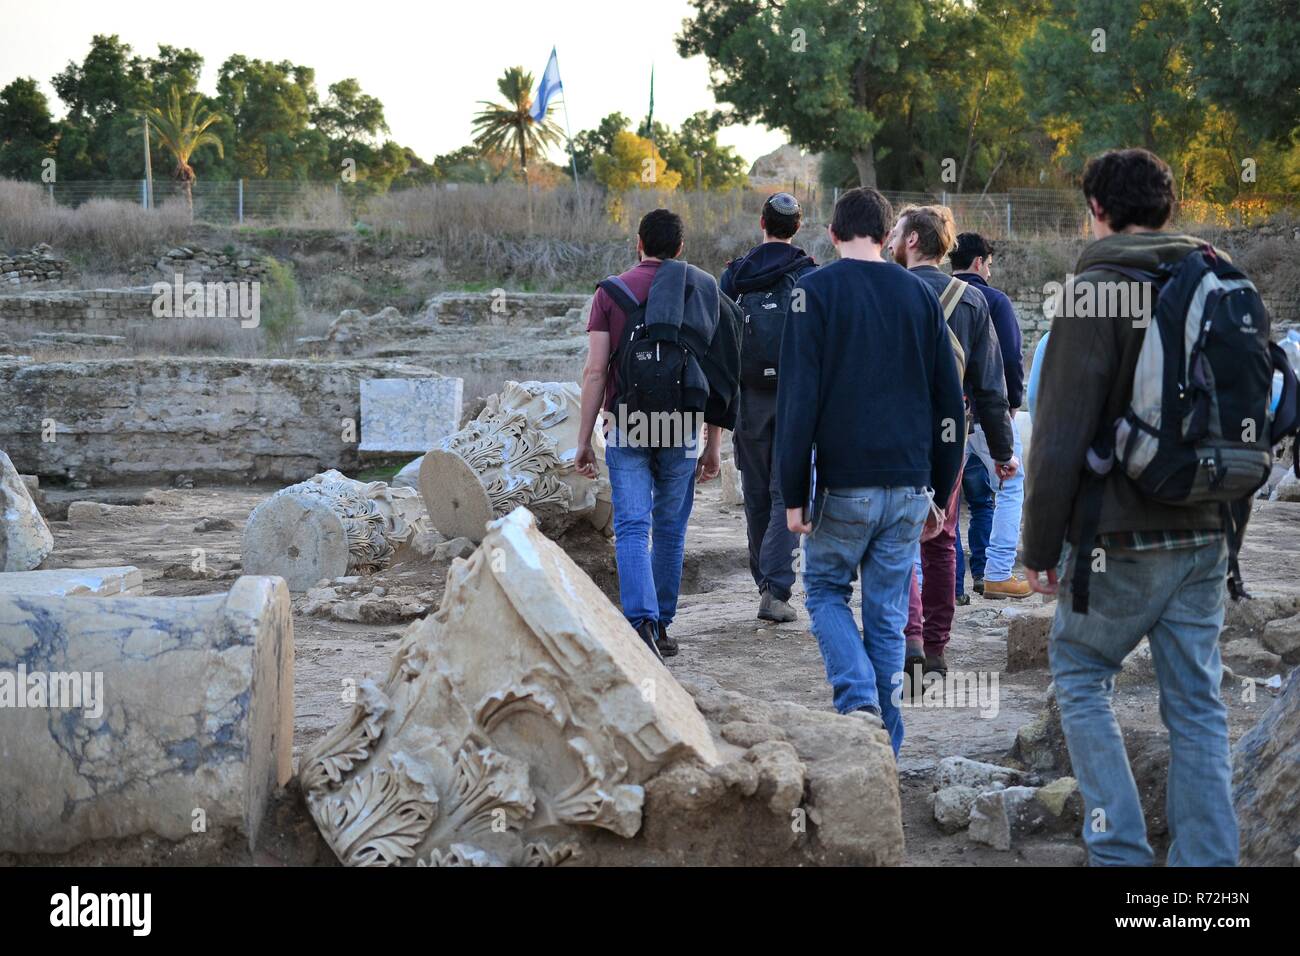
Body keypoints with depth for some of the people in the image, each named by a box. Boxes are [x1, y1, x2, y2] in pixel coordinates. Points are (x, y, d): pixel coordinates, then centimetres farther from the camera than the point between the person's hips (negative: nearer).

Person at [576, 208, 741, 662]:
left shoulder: (612, 292, 1)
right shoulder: (703, 291, 6)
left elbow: (595, 372, -4)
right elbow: (719, 374, 4)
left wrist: (584, 440, 1)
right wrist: (713, 446, 11)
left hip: (627, 427, -2)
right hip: (683, 430, 2)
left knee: (632, 529, -2)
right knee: (670, 529, 14)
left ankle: (641, 623, -19)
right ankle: (661, 625, 22)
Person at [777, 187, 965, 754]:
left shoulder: (815, 291, -5)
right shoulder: (920, 294, 8)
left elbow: (798, 399, -11)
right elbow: (949, 402, 10)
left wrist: (793, 493, -7)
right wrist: (941, 491, 16)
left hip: (843, 484, -3)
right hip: (909, 485, 4)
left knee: (825, 590, 15)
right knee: (888, 613, 11)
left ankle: (859, 699, -7)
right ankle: (884, 748, 13)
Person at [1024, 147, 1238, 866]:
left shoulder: (1096, 292, -11)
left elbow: (1061, 437, -14)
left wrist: (1039, 544, -6)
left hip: (1121, 538, -5)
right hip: (1206, 536, 6)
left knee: (1078, 674, 11)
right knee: (1197, 705, 9)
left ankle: (1121, 850, 3)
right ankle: (1208, 861, 10)